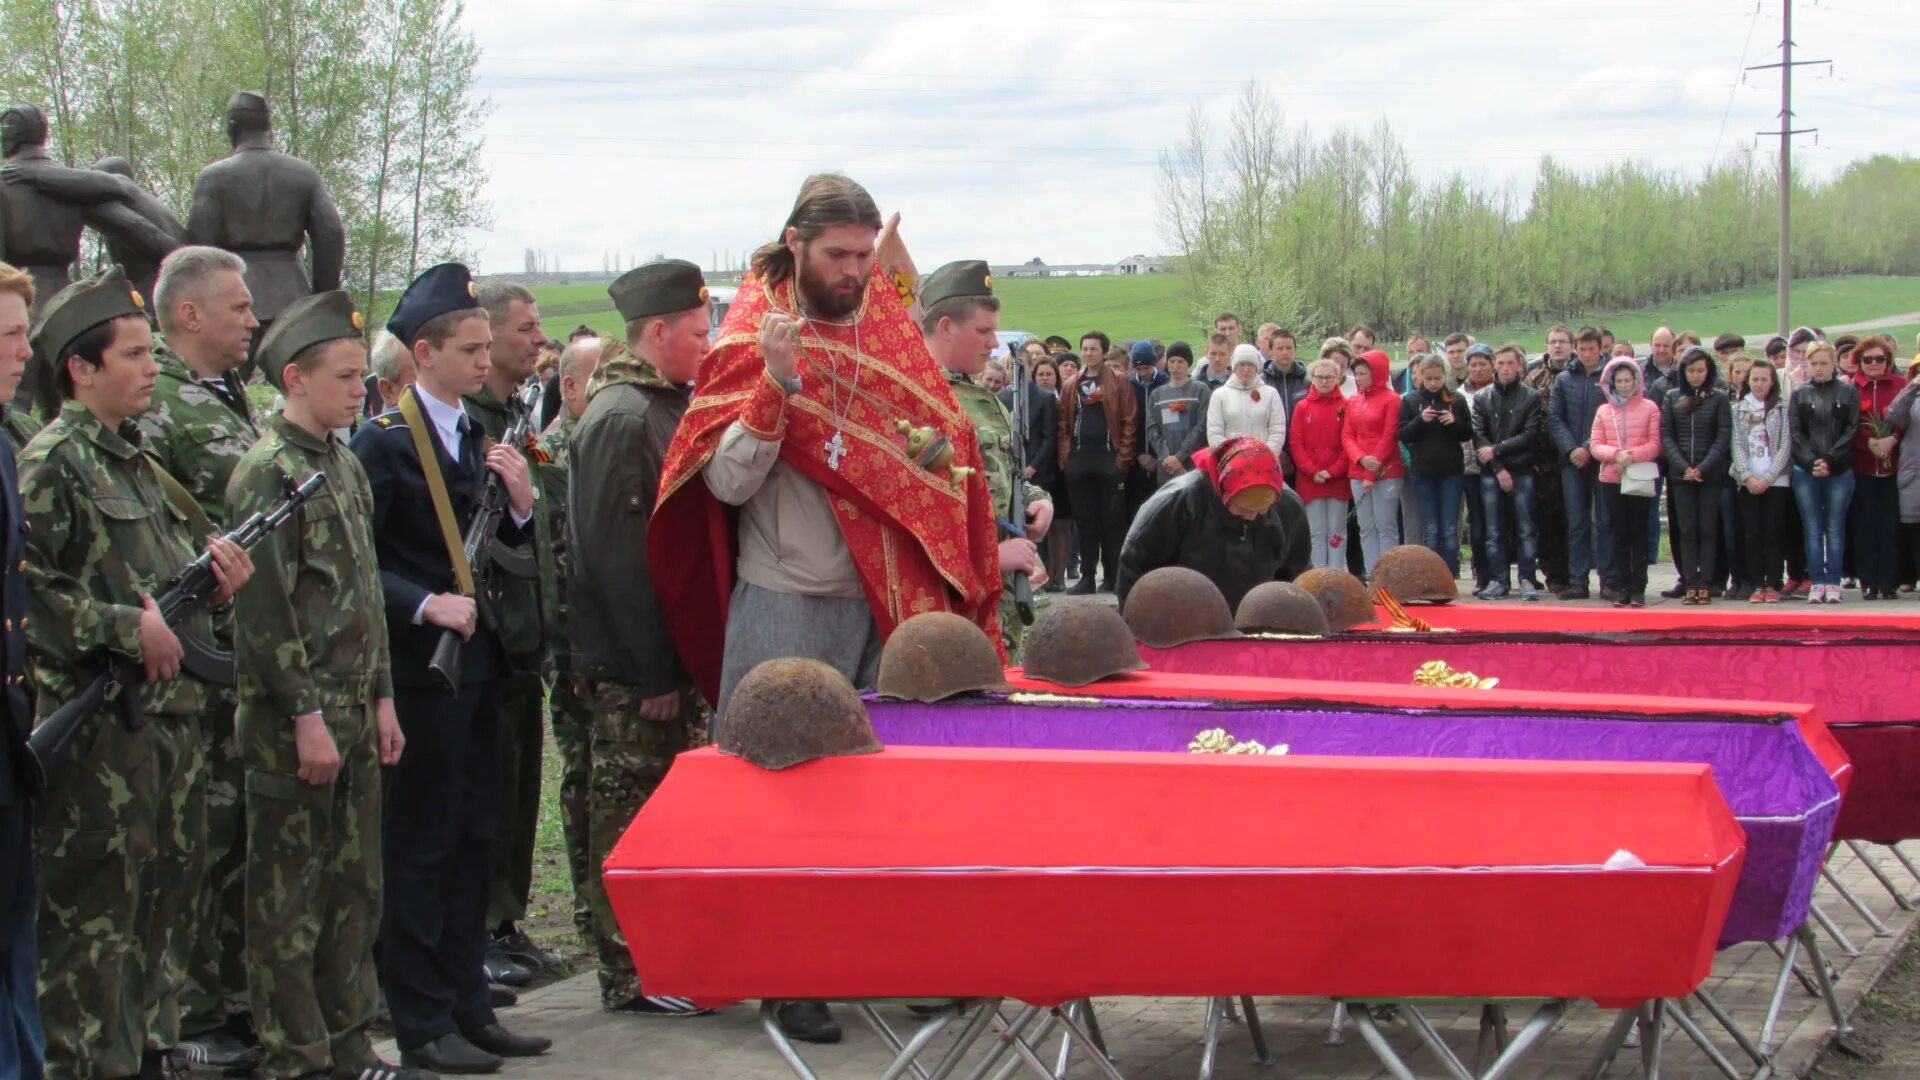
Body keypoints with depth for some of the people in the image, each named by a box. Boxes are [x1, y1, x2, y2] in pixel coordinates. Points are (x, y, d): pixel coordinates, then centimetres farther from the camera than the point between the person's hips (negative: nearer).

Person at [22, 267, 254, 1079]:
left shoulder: (143, 460, 17)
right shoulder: (51, 464, -10)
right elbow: (24, 591, -22)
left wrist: (216, 573, 5)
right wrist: (127, 627, -21)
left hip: (177, 716, 9)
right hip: (99, 729, -8)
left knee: (170, 898, 14)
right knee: (94, 915, -3)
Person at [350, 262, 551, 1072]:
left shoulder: (477, 437, 11)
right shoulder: (383, 442, -12)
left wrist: (520, 504, -3)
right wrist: (426, 605, -24)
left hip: (477, 663, 8)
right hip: (419, 668, -8)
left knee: (475, 839, 13)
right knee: (420, 846, 1)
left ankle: (469, 1005, 22)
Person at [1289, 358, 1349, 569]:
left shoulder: (1345, 407, 2)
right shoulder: (1302, 407, 6)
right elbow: (1295, 443, 2)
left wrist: (1333, 471, -11)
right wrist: (1312, 472, -9)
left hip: (1338, 480, -1)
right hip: (1309, 480, 1)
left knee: (1336, 532, 2)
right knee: (1316, 533, 3)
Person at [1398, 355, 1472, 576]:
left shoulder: (1457, 400, 5)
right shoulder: (1410, 401, 5)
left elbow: (1469, 433, 7)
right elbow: (1403, 436, 1)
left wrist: (1454, 422, -12)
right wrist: (1420, 420, -15)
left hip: (1452, 472, 0)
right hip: (1422, 472, 0)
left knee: (1450, 530, 0)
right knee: (1430, 530, 2)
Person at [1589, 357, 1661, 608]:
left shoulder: (1649, 408, 2)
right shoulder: (1603, 411, 9)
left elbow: (1655, 444, -3)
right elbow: (1595, 445, 3)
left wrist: (1633, 455, -19)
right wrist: (1615, 454, -15)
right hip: (1611, 479, 2)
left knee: (1638, 533, 0)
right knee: (1619, 534, 4)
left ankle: (1638, 587, 2)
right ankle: (1623, 586, 8)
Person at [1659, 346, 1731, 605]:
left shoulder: (1719, 398, 2)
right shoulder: (1672, 397, 7)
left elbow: (1723, 437, -4)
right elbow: (1665, 435, 3)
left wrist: (1703, 468, -13)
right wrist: (1683, 467, -10)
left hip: (1711, 475, -2)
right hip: (1680, 475, 2)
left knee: (1708, 530, -1)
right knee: (1687, 531, 1)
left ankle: (1705, 584, -1)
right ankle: (1690, 585, 0)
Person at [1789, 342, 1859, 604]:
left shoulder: (1848, 392, 3)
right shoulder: (1800, 394, 7)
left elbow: (1852, 431, -3)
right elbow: (1795, 433, 2)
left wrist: (1830, 461, -12)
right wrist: (1811, 462, -11)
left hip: (1839, 472, -1)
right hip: (1805, 472, 1)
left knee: (1835, 529, 1)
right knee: (1812, 530, 2)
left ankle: (1833, 583, 4)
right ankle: (1816, 582, 4)